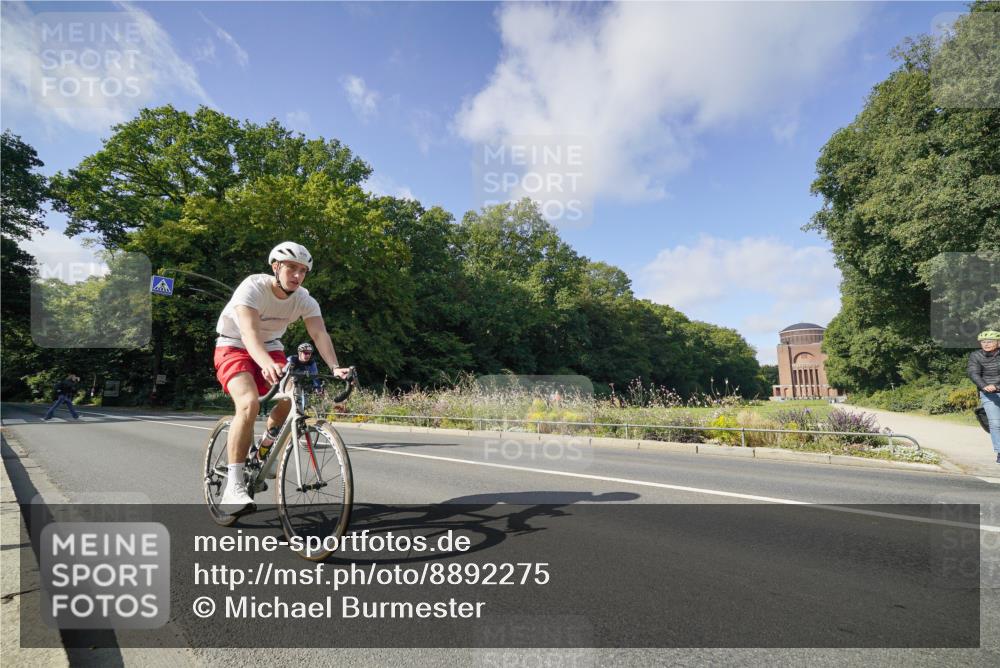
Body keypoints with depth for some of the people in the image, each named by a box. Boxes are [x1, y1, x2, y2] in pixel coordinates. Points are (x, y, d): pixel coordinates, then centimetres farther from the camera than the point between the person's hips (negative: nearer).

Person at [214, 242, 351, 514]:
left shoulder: (304, 300, -14)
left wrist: (335, 367, -45)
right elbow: (250, 332, -42)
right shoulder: (252, 287, -27)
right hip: (234, 347, -5)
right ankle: (233, 488, -26)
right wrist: (267, 365, -61)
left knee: (289, 398, -18)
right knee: (249, 403, -29)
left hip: (270, 348, 5)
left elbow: (320, 334, -26)